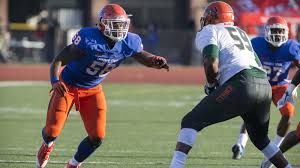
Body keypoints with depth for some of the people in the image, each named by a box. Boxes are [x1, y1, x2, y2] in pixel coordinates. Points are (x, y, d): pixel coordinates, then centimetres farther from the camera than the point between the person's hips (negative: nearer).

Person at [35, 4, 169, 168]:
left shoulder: (128, 43, -16)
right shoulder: (89, 39, -32)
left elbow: (144, 58, 3)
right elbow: (59, 60, -28)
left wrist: (156, 61, -21)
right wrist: (55, 81, -46)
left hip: (93, 91, 4)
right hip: (68, 86, -4)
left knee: (97, 137, -4)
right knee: (52, 131, -3)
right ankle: (47, 145, 38)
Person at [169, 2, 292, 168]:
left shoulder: (209, 32, 8)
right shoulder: (241, 32, 31)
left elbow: (212, 64, -8)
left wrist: (211, 86, 11)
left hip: (241, 85, -7)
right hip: (265, 85, 7)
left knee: (191, 122, -3)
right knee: (260, 139, 29)